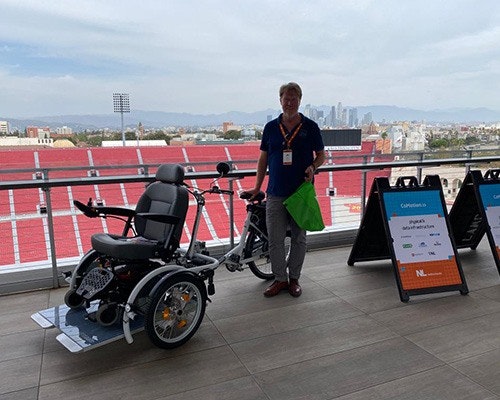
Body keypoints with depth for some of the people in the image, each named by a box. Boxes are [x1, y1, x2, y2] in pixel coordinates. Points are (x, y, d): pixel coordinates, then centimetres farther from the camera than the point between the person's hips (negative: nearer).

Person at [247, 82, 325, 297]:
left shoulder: (310, 127, 2)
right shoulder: (271, 127, 7)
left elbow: (321, 155, 8)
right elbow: (263, 158, 11)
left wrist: (312, 167, -14)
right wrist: (257, 187, 8)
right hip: (275, 193, 2)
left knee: (299, 239, 9)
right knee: (275, 240, 3)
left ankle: (294, 279, 23)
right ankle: (280, 279, 18)